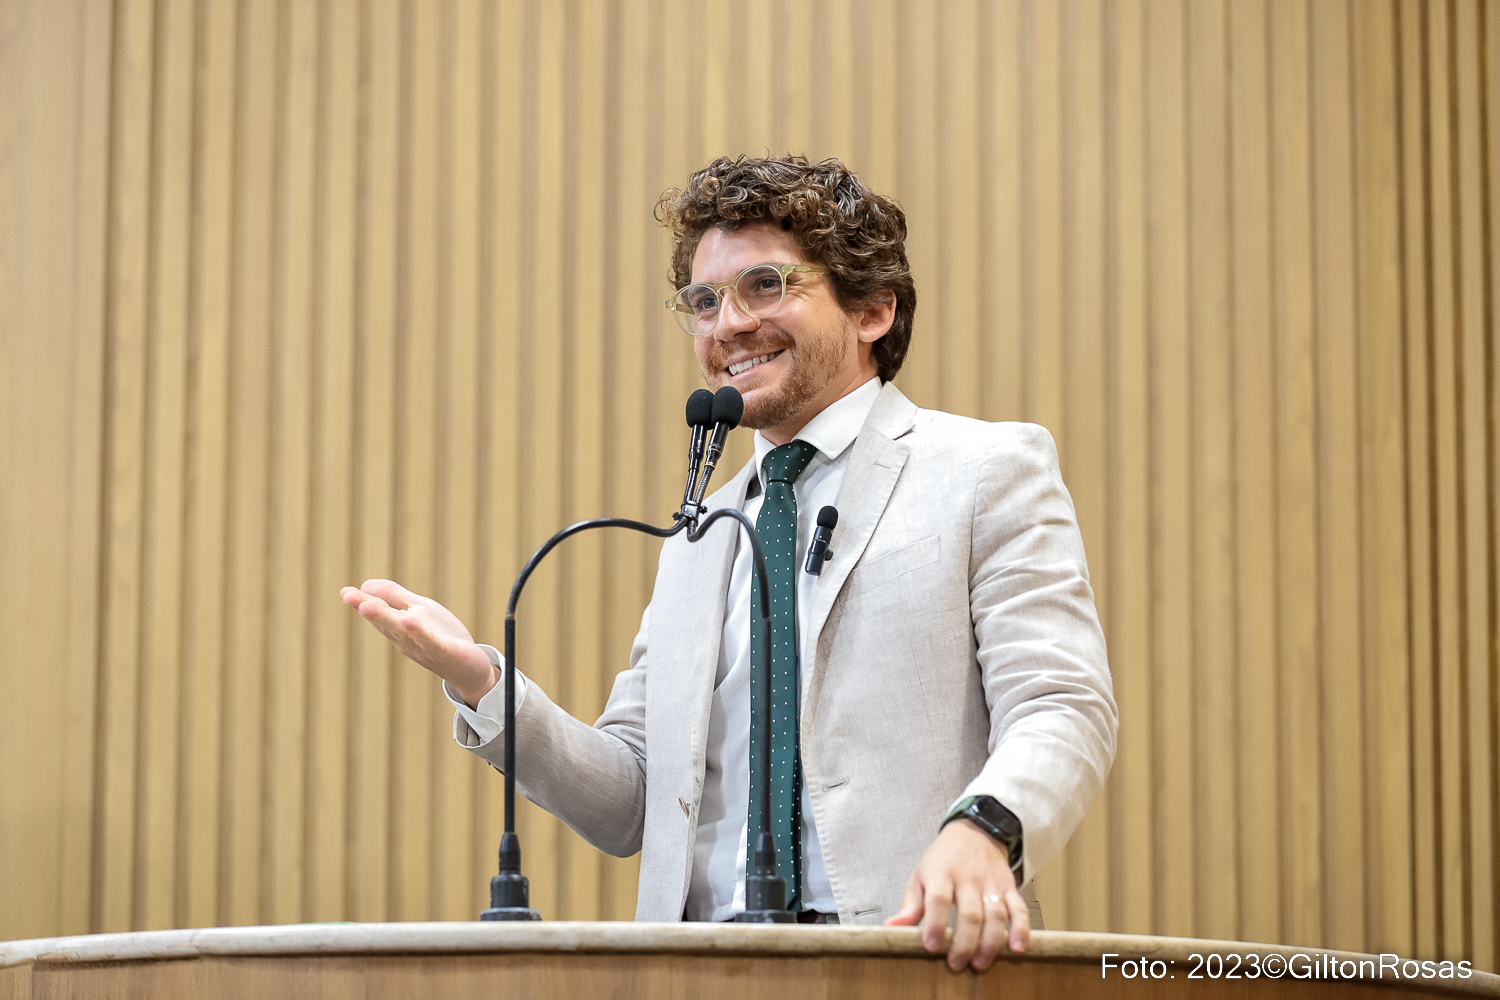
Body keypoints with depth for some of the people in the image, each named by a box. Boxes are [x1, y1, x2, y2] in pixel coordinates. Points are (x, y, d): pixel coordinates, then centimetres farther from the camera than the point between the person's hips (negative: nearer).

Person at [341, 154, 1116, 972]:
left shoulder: (990, 472, 6)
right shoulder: (696, 543, 23)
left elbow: (1062, 713, -6)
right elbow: (628, 809, 20)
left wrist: (980, 832, -26)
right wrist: (479, 681, 5)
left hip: (913, 960, -5)